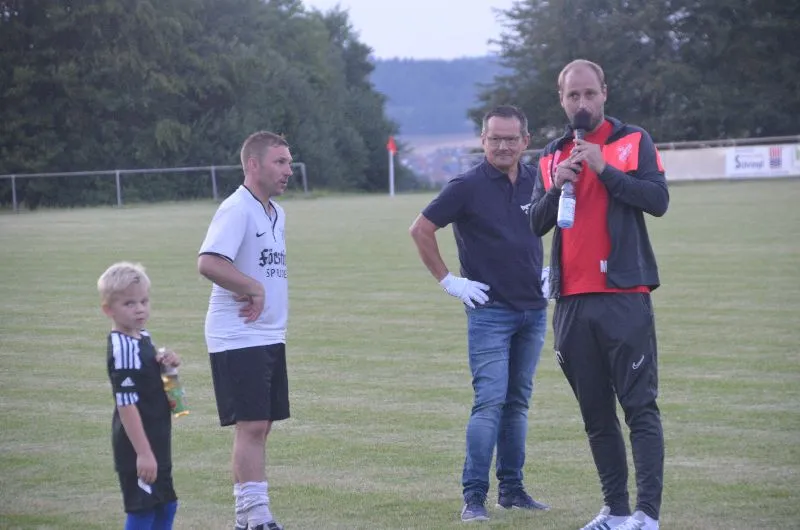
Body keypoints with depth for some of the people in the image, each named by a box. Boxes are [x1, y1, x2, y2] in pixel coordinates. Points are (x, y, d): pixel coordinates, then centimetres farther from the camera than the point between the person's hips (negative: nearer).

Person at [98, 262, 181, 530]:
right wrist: (143, 452, -27)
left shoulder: (142, 337, 7)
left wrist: (168, 360, 2)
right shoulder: (124, 349, -21)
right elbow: (126, 405, -25)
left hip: (156, 441, 10)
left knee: (166, 507, 17)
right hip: (138, 446, -10)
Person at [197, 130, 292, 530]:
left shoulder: (276, 213, 15)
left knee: (259, 426, 10)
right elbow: (208, 263, -27)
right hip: (238, 338, -9)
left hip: (270, 338, 9)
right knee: (251, 426, -10)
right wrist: (254, 289, -19)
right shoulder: (237, 209, -14)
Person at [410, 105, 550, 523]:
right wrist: (448, 280, -6)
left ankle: (511, 488, 17)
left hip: (533, 310, 5)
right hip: (490, 311, -5)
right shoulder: (468, 187, -9)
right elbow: (420, 230, -5)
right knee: (490, 402, -11)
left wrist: (549, 271, 12)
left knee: (517, 402, 10)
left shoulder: (537, 182, 5)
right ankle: (474, 496, -9)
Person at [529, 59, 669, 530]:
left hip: (624, 296, -5)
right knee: (596, 414, 9)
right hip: (571, 300, 5)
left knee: (641, 407, -9)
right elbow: (536, 223, 11)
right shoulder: (553, 155, 16)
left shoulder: (633, 141, 2)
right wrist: (557, 186, -6)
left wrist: (605, 168, -16)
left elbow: (658, 199, -10)